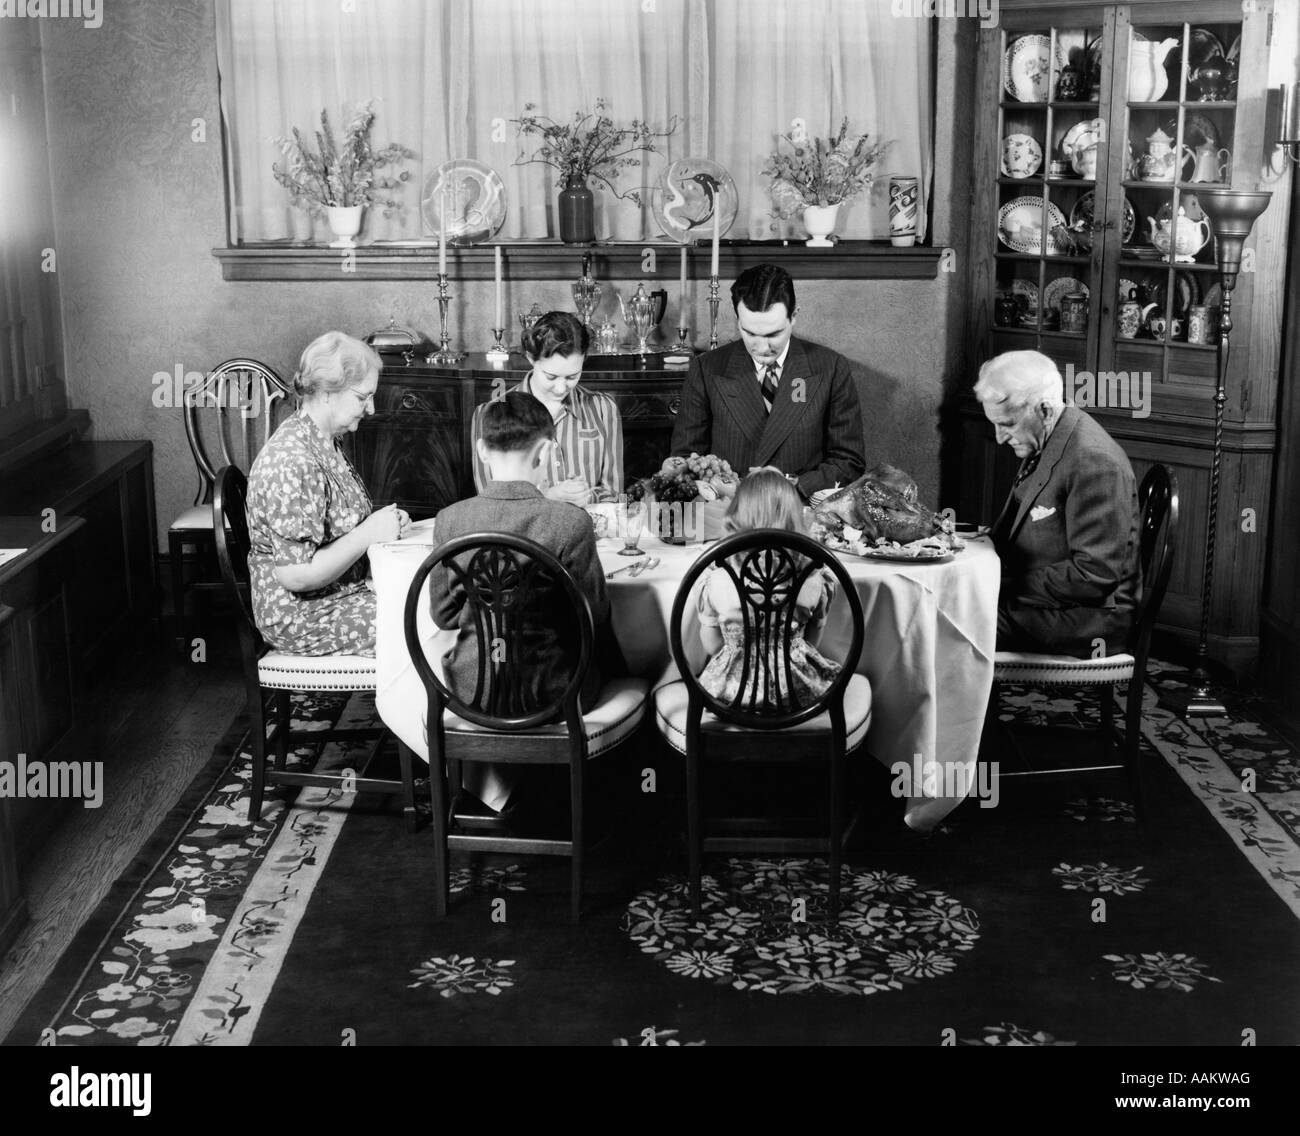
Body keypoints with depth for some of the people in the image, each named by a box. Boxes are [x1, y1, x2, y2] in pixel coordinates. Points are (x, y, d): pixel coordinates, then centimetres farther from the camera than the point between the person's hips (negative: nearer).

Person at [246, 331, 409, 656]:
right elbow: (296, 575, -27)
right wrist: (369, 533, -22)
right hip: (301, 617, -10)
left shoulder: (325, 442, 7)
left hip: (341, 591, 10)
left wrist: (382, 522, 2)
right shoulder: (291, 464, -26)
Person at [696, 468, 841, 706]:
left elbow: (711, 646, -3)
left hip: (732, 691, 0)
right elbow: (812, 641, 1)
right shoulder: (813, 580, -13)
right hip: (798, 690, 1)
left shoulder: (717, 579, -15)